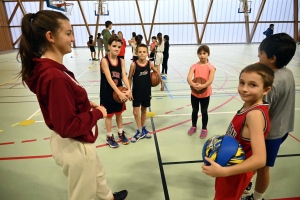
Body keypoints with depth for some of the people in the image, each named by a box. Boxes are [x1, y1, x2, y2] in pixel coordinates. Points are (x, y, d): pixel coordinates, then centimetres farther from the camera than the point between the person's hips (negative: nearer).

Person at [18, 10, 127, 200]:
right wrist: (97, 113, -16)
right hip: (75, 146, -10)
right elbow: (68, 126, -29)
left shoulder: (49, 69, 0)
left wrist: (87, 104, 1)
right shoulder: (55, 77, -31)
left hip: (78, 143, 10)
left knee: (97, 172, 34)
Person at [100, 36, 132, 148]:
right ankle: (109, 137, 27)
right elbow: (109, 79, -23)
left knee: (119, 113, 18)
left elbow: (124, 76, -9)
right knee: (109, 115, 9)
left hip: (119, 91, 5)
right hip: (107, 92, -4)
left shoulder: (121, 61, -1)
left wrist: (129, 89, -26)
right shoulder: (104, 60, -16)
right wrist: (120, 93, -30)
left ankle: (120, 133, 38)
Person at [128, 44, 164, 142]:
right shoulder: (133, 64, -14)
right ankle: (140, 131, 14)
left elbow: (157, 72, 10)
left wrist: (161, 83, 16)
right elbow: (130, 78, -7)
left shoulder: (150, 64, -7)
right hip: (136, 92, -2)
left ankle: (143, 128, 35)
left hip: (146, 91, 3)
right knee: (136, 112, -2)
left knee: (144, 110, 17)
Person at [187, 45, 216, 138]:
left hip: (205, 94, -2)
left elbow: (210, 80, -21)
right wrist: (193, 85, -40)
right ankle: (193, 126, 38)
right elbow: (188, 78, -19)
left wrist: (202, 86, -39)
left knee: (204, 111, 13)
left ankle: (204, 128, 32)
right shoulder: (194, 66, -5)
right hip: (194, 93, 2)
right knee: (195, 110, 18)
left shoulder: (211, 67, -9)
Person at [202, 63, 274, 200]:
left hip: (236, 173, -8)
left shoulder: (255, 114, -31)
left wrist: (223, 171, -36)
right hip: (232, 165, 8)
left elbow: (259, 159, -35)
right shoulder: (250, 105, -7)